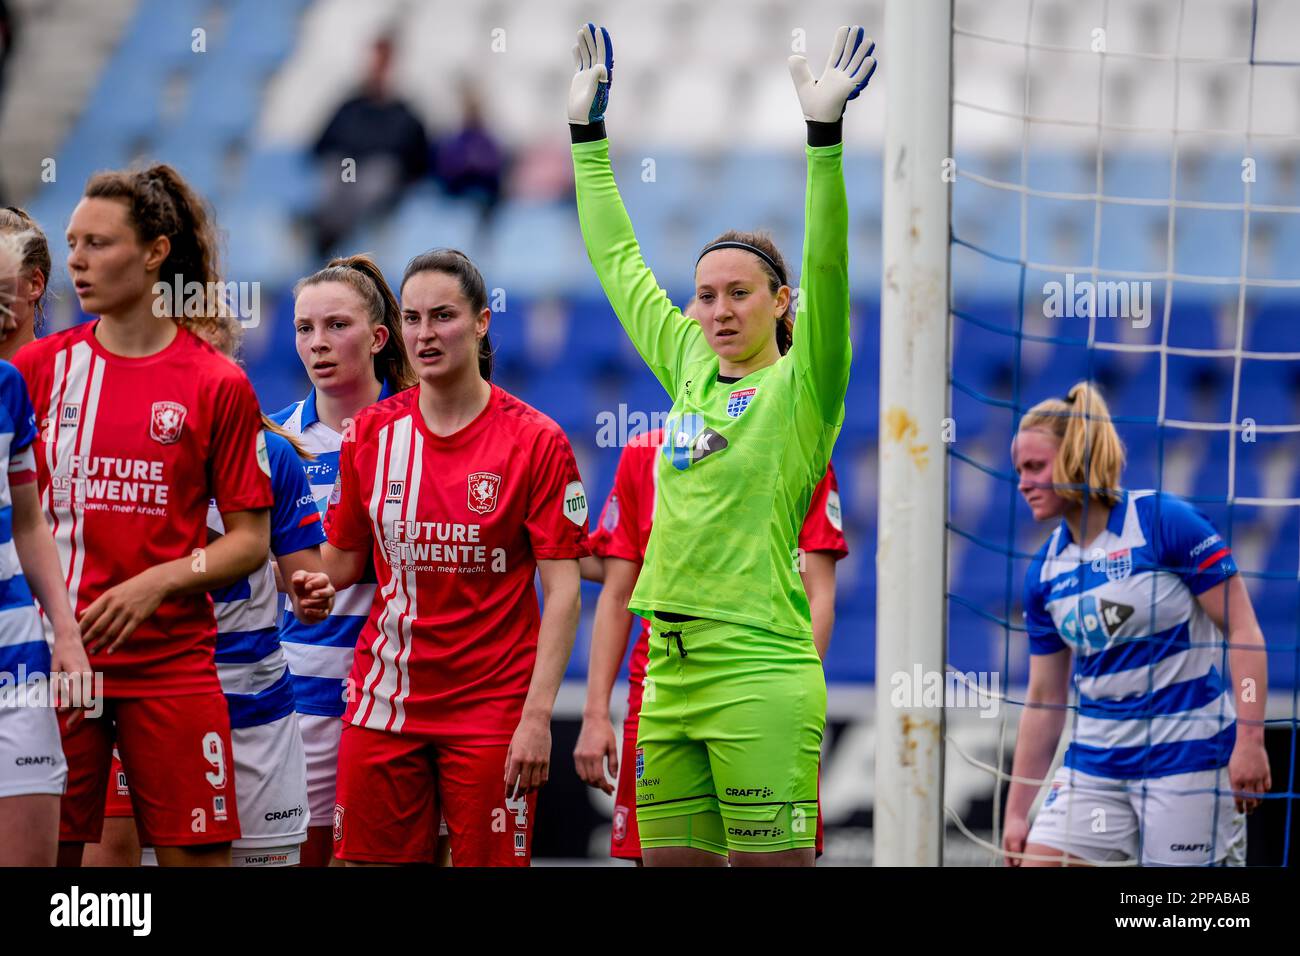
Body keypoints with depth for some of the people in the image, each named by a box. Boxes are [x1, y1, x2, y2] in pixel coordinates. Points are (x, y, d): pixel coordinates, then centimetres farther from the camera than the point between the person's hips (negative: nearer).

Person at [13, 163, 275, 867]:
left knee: (197, 855, -2)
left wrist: (160, 580, -13)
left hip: (170, 660, -1)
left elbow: (250, 540, 2)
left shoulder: (218, 384, 0)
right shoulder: (41, 366, 6)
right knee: (44, 851, 1)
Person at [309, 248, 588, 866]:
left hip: (492, 708, -3)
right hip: (384, 700, 3)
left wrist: (538, 716, -13)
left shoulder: (535, 441, -5)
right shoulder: (371, 433, 5)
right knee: (371, 860, 2)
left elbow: (561, 591, -7)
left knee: (489, 859, -3)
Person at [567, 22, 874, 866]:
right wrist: (588, 129, 27)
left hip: (760, 673, -6)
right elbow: (619, 262, 24)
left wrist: (824, 134, -24)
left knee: (770, 862, -7)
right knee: (672, 860, 6)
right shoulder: (691, 370, 15)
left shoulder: (803, 387, -1)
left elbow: (827, 273, -16)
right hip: (670, 670, 6)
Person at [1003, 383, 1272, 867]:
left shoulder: (1165, 522, -11)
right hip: (1096, 762, 6)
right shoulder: (1044, 571, 6)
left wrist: (1249, 743, -19)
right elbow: (1044, 699, 12)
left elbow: (1243, 632, -11)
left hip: (1187, 754, -6)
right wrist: (1016, 813, 11)